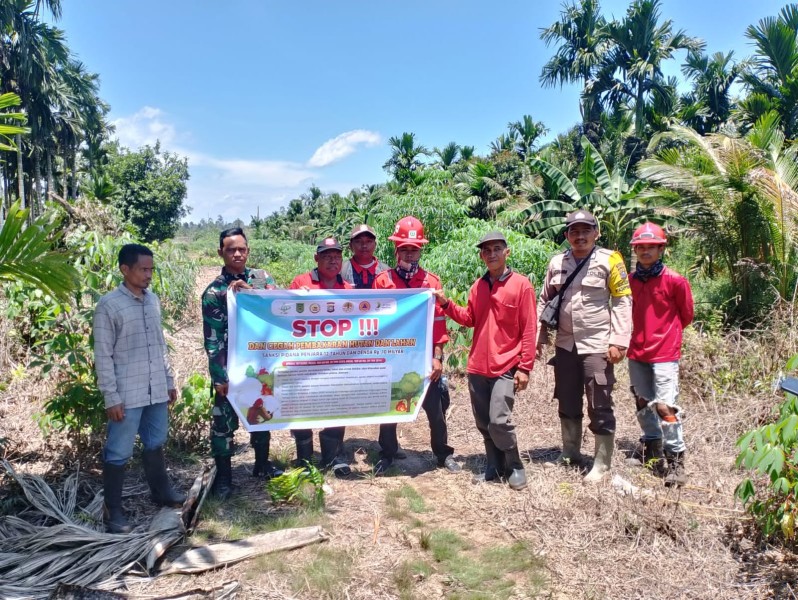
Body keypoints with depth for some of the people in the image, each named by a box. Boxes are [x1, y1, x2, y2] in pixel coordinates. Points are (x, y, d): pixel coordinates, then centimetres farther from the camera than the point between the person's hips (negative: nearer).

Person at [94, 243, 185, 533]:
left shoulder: (153, 300, 7)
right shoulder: (108, 305, -11)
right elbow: (103, 356, -11)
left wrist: (170, 381, 16)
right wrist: (111, 397, -13)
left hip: (156, 390, 6)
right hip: (127, 395, -6)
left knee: (155, 444, 20)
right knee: (118, 453, 4)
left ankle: (160, 491, 36)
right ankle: (113, 510, 17)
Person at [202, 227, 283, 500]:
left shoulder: (262, 277, 3)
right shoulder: (214, 291, -8)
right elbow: (212, 339, -10)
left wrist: (250, 291, -19)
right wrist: (219, 376, -13)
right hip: (230, 367, -4)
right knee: (224, 421, 5)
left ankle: (262, 464, 36)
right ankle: (223, 477, 20)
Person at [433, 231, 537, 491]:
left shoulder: (521, 285, -7)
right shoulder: (477, 286, 9)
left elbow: (529, 330, -9)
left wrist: (525, 367, -12)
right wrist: (446, 304, 0)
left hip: (506, 367, -5)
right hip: (477, 366, 6)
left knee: (499, 420, -11)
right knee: (483, 422, 11)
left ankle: (515, 468, 10)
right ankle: (495, 467, 28)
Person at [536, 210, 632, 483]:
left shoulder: (609, 260, -6)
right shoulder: (556, 263, 7)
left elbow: (622, 302, -6)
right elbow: (544, 301, 13)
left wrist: (619, 341, -12)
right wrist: (539, 337, 8)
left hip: (598, 347, -5)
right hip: (565, 345, 5)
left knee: (600, 407, 1)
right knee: (567, 403, 16)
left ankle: (601, 464, 14)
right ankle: (570, 454, 33)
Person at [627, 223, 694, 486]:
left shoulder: (675, 281, -9)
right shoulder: (630, 280, 3)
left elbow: (686, 316, 5)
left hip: (665, 353, -5)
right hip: (637, 353, 5)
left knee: (666, 406, -11)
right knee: (643, 404, 15)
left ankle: (676, 460, 2)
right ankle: (653, 452, 32)